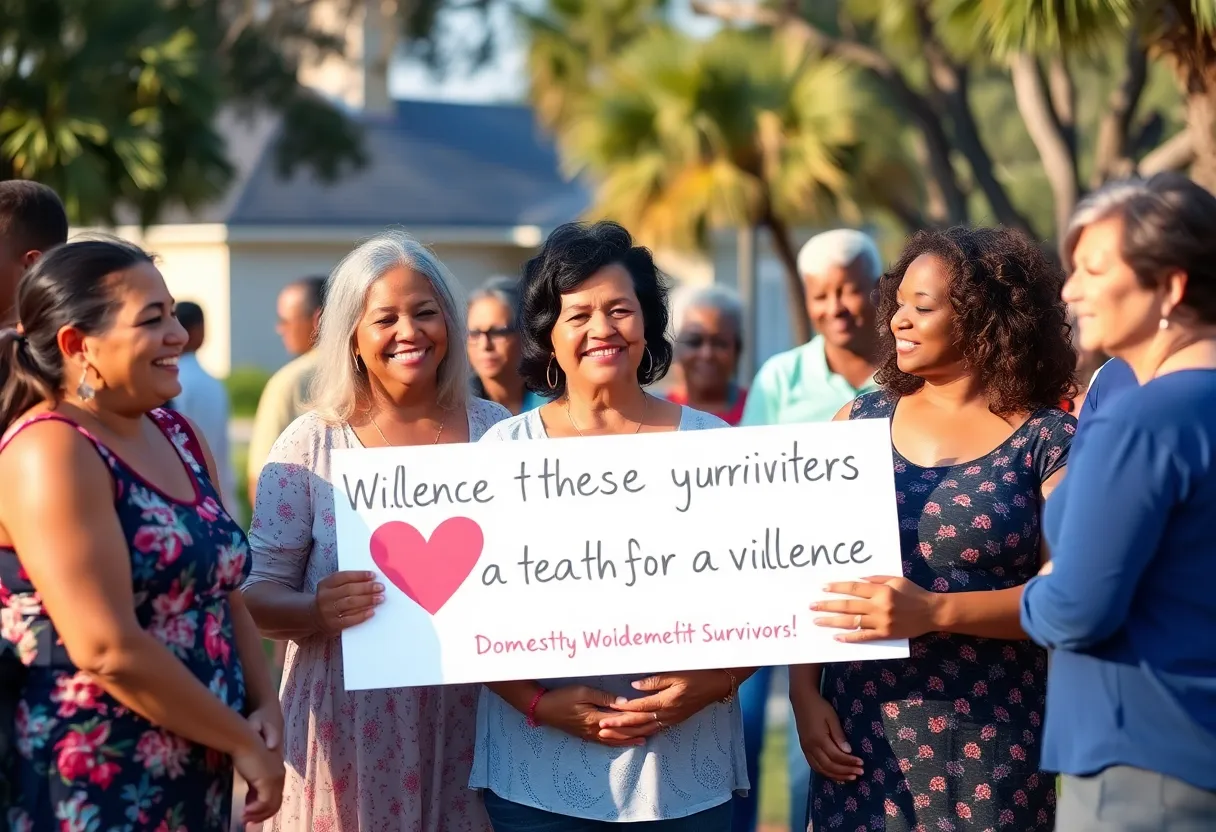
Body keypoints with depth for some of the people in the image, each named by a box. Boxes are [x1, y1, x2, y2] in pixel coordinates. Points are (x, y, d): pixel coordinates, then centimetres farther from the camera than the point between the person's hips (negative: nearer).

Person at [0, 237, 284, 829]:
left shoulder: (178, 436, 10)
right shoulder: (51, 451, -16)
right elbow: (107, 648, -22)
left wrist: (264, 707, 0)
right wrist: (242, 740, -14)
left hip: (194, 780, 8)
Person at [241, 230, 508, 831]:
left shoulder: (492, 429, 6)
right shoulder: (312, 443, -1)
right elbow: (258, 591, -2)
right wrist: (316, 611, -23)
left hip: (469, 722, 2)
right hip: (352, 727, -2)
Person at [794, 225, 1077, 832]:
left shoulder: (1050, 440, -5)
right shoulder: (861, 421, 6)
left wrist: (933, 611, -23)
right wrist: (805, 694, -2)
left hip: (991, 746, -3)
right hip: (862, 732, 3)